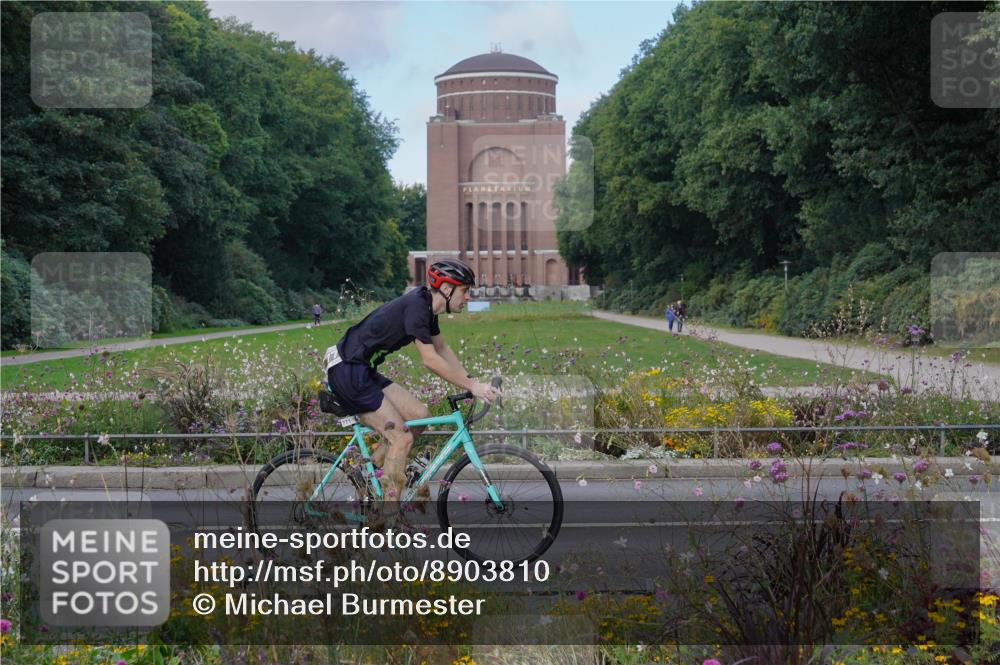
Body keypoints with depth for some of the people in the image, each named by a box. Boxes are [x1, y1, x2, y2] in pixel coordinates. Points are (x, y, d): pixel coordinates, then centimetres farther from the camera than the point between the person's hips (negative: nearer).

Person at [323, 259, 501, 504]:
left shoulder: (426, 307, 9)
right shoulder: (415, 306, -20)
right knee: (402, 437, -10)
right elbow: (429, 359, -22)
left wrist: (471, 382, 11)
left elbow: (442, 349, 20)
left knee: (419, 415, 6)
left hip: (365, 372, 10)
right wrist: (471, 386, -18)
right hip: (348, 372, -10)